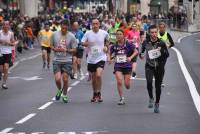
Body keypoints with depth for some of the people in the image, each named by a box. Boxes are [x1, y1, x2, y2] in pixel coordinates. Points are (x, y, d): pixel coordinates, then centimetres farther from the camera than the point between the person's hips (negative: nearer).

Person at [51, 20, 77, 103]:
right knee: (57, 79, -10)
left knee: (65, 79, 1)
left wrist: (66, 50, -19)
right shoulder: (55, 34, 1)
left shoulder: (71, 36, -5)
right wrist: (55, 49, -8)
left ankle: (64, 95, 24)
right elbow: (51, 45, 13)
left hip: (67, 61, -1)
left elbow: (74, 50, -2)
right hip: (57, 60, 1)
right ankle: (59, 90, 23)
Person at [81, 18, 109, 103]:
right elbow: (82, 43, 0)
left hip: (101, 58, -2)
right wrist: (87, 43, -20)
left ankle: (99, 93, -5)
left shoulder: (104, 33, -3)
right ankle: (94, 94, 29)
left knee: (98, 75, -20)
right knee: (93, 77, 11)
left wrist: (106, 47, 5)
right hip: (91, 58, 2)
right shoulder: (88, 33, -4)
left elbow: (107, 40, 19)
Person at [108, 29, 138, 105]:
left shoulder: (128, 44, -6)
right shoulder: (114, 46, 2)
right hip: (118, 66, 1)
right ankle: (122, 99, -4)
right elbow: (110, 53, 15)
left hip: (127, 65, -1)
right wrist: (109, 58, -5)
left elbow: (136, 51, -4)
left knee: (127, 85, 0)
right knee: (119, 82, -15)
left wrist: (130, 57, -19)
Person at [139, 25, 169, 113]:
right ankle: (151, 98, 2)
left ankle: (157, 104, 24)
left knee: (158, 86, 5)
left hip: (159, 67, 0)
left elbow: (167, 55, 1)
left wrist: (162, 51, -19)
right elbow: (142, 51, 17)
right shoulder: (146, 43, 0)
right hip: (149, 66, 0)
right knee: (149, 82, -23)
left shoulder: (161, 43, -4)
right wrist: (141, 55, -5)